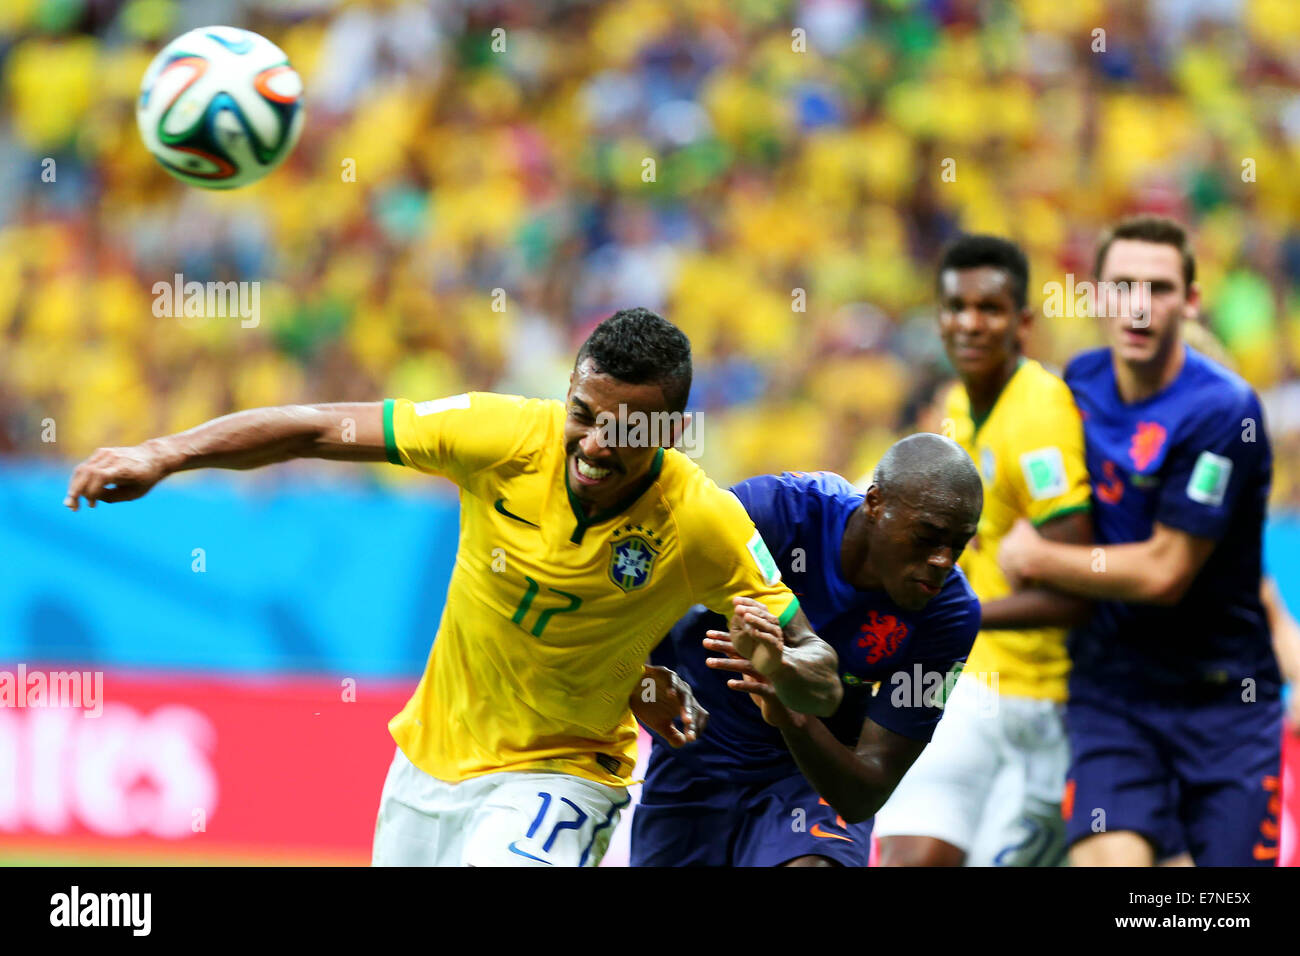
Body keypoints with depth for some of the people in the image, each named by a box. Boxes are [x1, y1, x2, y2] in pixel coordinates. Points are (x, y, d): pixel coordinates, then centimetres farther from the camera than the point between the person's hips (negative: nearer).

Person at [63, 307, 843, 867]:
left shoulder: (706, 525, -21)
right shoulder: (508, 436, -19)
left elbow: (820, 683, -13)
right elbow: (323, 429, -13)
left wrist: (780, 668, -36)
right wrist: (166, 454, -21)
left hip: (558, 774, -3)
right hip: (430, 760, 3)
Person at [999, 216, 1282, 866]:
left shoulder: (1222, 411, -16)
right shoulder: (1080, 383, 4)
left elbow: (1165, 573, -15)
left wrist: (1035, 558, -6)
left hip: (1223, 696, -3)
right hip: (1109, 686, 3)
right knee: (1107, 858, -18)